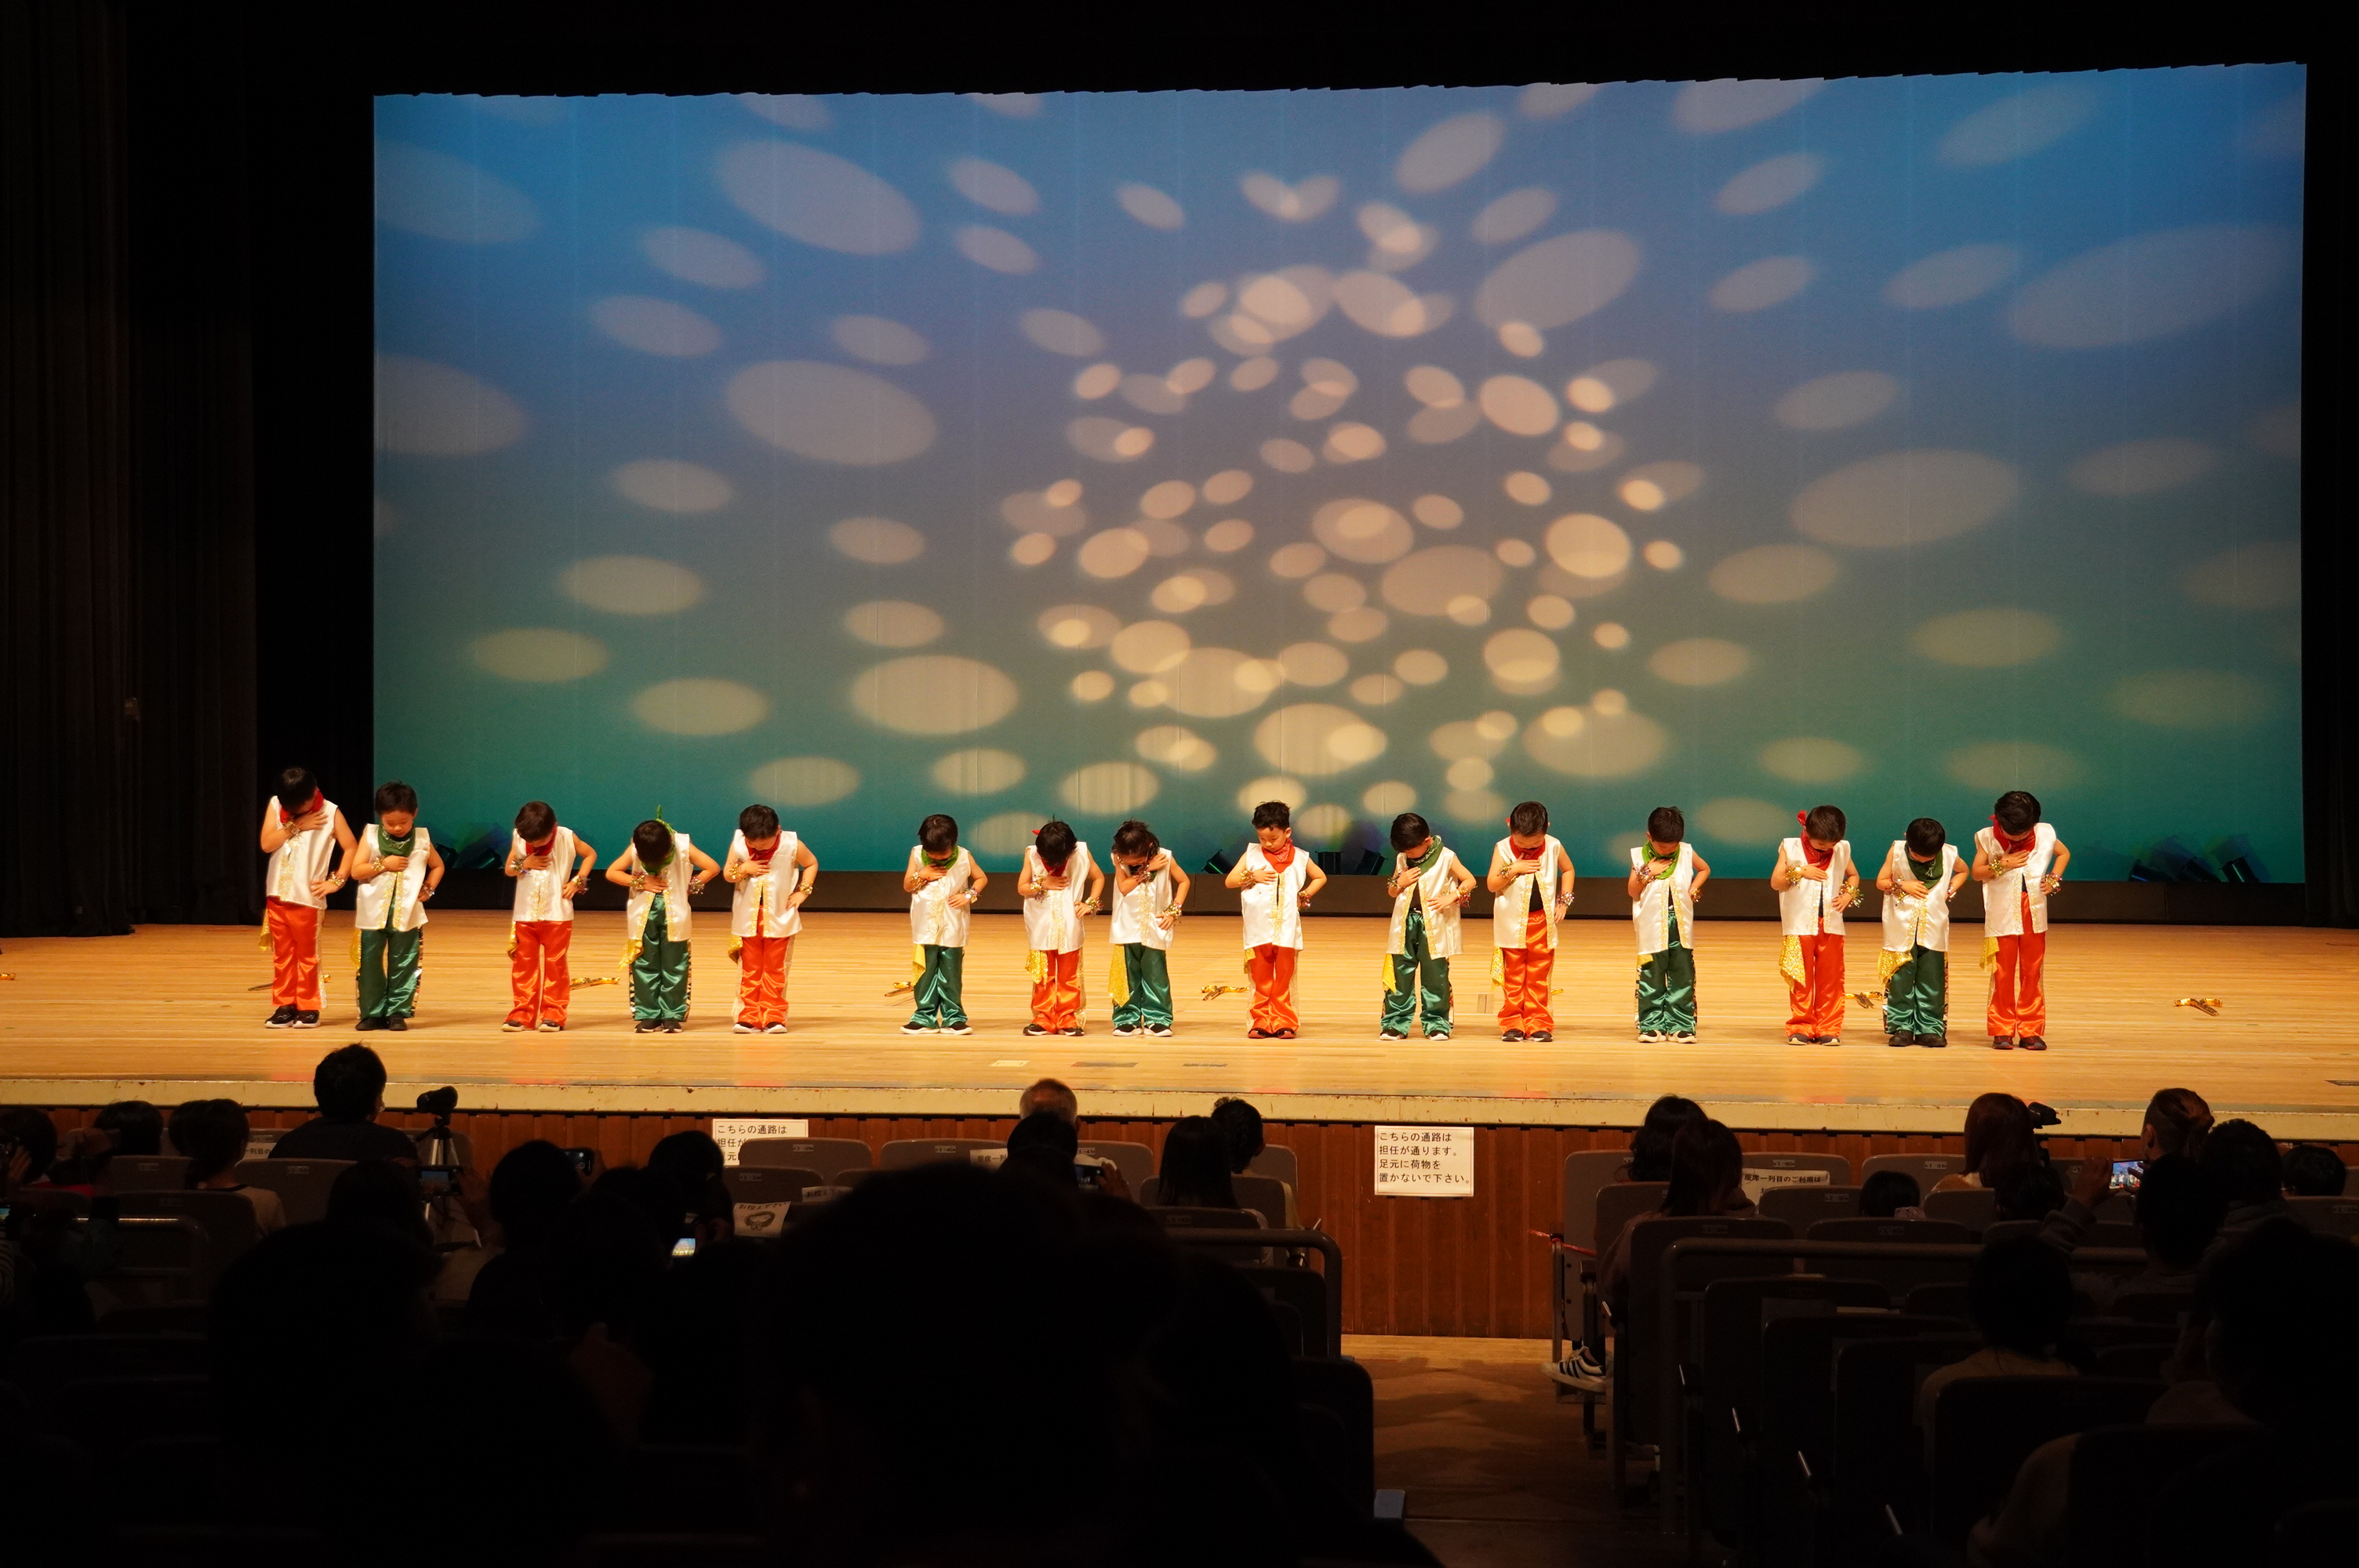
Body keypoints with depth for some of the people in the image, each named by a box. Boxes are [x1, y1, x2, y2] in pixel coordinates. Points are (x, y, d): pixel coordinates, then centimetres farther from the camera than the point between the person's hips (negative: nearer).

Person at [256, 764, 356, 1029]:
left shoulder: (329, 813, -7)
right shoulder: (275, 805, 1)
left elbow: (350, 848, -6)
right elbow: (266, 844, -9)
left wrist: (336, 881, -10)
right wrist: (296, 826, -14)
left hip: (308, 896, -3)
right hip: (277, 894, 3)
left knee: (307, 956, 3)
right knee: (282, 955, 9)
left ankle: (308, 1008, 10)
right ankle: (284, 1006, 16)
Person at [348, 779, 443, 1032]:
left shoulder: (422, 839, 1)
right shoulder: (371, 837, -2)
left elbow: (437, 866, 17)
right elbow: (356, 871, -6)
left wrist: (428, 889, 3)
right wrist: (383, 864, -16)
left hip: (407, 914, 0)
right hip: (373, 914, 0)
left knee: (403, 964, 2)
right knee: (370, 964, 3)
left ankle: (398, 1012, 9)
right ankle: (373, 1013, 11)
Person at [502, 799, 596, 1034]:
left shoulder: (566, 838, -9)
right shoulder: (518, 838, -3)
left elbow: (590, 854, 4)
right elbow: (508, 869, 2)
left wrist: (577, 881, -6)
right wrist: (524, 864, -18)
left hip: (557, 915, -2)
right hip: (525, 914, 2)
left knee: (555, 964, 2)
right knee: (524, 964, 4)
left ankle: (553, 1014, 7)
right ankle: (522, 1013, 9)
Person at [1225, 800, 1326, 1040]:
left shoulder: (1299, 858, 4)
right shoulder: (1252, 854, 3)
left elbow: (1321, 878, 18)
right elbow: (1229, 880, 2)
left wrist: (1304, 896, 4)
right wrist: (1252, 877, -13)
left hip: (1286, 929, 0)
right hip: (1258, 929, 0)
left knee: (1284, 980, 4)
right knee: (1261, 980, 6)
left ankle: (1284, 1022, 9)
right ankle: (1261, 1022, 11)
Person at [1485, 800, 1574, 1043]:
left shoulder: (1554, 847, -3)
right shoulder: (1503, 849, -7)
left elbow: (1568, 869, 15)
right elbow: (1491, 884, -8)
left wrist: (1564, 901, 5)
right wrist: (1512, 870, -22)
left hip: (1543, 923, 1)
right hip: (1512, 925, -1)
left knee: (1539, 978, 4)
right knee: (1513, 977, 4)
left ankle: (1538, 1024, 9)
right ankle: (1512, 1024, 9)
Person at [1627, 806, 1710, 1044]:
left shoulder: (1686, 852, 1)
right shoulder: (1640, 857, -2)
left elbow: (1705, 869, 19)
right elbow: (1633, 892, -1)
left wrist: (1694, 888, 3)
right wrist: (1647, 873, -16)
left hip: (1681, 927, 2)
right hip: (1652, 929, -2)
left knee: (1682, 978, 3)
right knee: (1652, 978, 2)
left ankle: (1681, 1026, 8)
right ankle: (1652, 1025, 9)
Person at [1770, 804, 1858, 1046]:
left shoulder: (1842, 849, 5)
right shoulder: (1791, 848, -3)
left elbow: (1853, 876, 18)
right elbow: (1775, 882, -5)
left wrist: (1848, 895, -1)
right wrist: (1800, 872, -18)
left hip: (1831, 925, 2)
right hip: (1800, 926, -2)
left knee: (1831, 980, 4)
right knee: (1801, 980, 3)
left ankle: (1829, 1029, 10)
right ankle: (1801, 1028, 11)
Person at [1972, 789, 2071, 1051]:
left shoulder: (2045, 834, -1)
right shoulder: (1988, 838, -6)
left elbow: (2064, 854, 15)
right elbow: (1977, 872, -5)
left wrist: (2053, 879, 1)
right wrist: (2002, 865, -19)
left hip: (2034, 915, 2)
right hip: (2002, 918, -2)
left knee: (2032, 975, 5)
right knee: (2003, 975, 1)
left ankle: (2031, 1031, 10)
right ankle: (2002, 1031, 7)